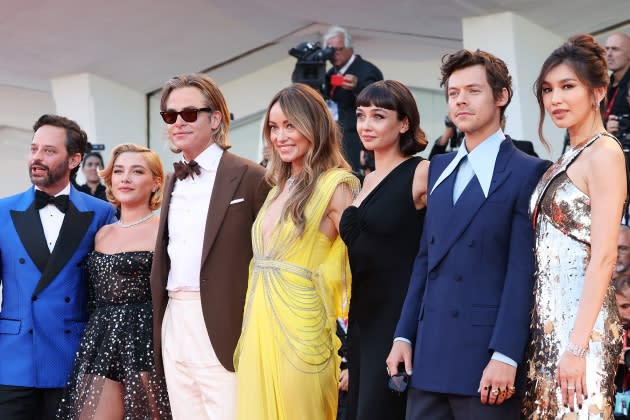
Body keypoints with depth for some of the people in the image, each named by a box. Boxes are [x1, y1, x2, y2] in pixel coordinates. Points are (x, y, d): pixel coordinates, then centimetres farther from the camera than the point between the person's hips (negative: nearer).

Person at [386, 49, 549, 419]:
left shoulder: (527, 172, -5)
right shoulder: (440, 168, 17)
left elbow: (523, 272, -11)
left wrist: (505, 357, -17)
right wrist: (404, 335, 10)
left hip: (485, 361, -6)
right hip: (430, 358, 6)